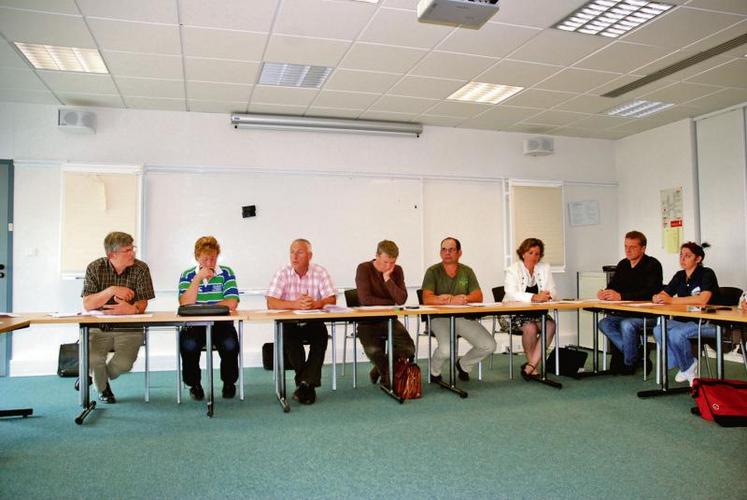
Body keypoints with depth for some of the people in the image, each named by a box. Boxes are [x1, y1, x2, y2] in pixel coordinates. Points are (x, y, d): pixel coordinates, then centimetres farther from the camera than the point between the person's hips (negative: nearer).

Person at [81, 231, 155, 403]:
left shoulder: (141, 268, -5)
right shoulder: (95, 268, -3)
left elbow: (142, 303, -9)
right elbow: (87, 304, -9)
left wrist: (133, 309, -34)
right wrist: (111, 290, -25)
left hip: (129, 329, 0)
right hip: (99, 327, 0)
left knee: (124, 363, -23)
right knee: (92, 358, -27)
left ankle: (96, 378, 17)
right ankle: (103, 389, 11)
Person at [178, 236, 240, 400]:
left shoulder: (226, 273, 3)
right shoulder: (187, 275, 6)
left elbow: (231, 304, -9)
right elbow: (185, 305, -9)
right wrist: (197, 279, -15)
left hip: (221, 323, 0)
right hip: (194, 325, 1)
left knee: (230, 344, -29)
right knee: (188, 344, -30)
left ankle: (229, 383, 0)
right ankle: (194, 384, -1)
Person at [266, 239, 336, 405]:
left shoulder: (320, 272, -1)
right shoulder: (282, 273, -3)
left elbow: (332, 300, -8)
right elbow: (271, 303, -12)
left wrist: (315, 304, -29)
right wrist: (295, 304, -29)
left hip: (313, 322, 0)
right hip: (289, 323, 0)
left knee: (321, 334, -29)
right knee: (288, 335, -30)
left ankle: (305, 383, -22)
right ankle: (308, 385, -18)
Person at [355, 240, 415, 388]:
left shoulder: (397, 270, 4)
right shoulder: (364, 269, -9)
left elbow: (402, 299, -9)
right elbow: (365, 299, -20)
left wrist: (387, 278, -16)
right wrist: (391, 302, -9)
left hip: (389, 319, 4)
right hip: (368, 320, -4)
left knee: (408, 348, -17)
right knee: (373, 349, -31)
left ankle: (380, 369, 12)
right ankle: (388, 377, 2)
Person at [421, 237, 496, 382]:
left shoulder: (467, 271, 9)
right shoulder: (433, 271, -2)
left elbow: (478, 297, -2)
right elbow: (426, 299, -15)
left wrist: (447, 298, -20)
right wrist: (452, 300, -30)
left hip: (463, 316, 4)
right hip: (440, 317, -4)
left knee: (489, 345, -9)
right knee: (446, 349, -29)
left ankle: (464, 365, 21)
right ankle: (434, 371, 7)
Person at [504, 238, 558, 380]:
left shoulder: (545, 268, 10)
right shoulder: (513, 269, -4)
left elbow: (553, 292, 4)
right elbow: (511, 294, -21)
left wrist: (547, 295, -22)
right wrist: (534, 297, -35)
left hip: (537, 312, 4)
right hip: (514, 313, -4)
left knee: (550, 325, -25)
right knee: (530, 327, -32)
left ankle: (530, 366, -21)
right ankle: (534, 367, -11)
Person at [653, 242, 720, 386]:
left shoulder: (707, 274, -10)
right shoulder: (679, 276, 10)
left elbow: (702, 299, -27)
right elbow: (662, 295, 8)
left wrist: (672, 300, -25)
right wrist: (657, 298, -17)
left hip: (708, 323, -7)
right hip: (686, 320, 7)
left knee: (676, 334, -31)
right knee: (659, 330, -19)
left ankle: (688, 366, -2)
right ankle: (685, 366, -2)